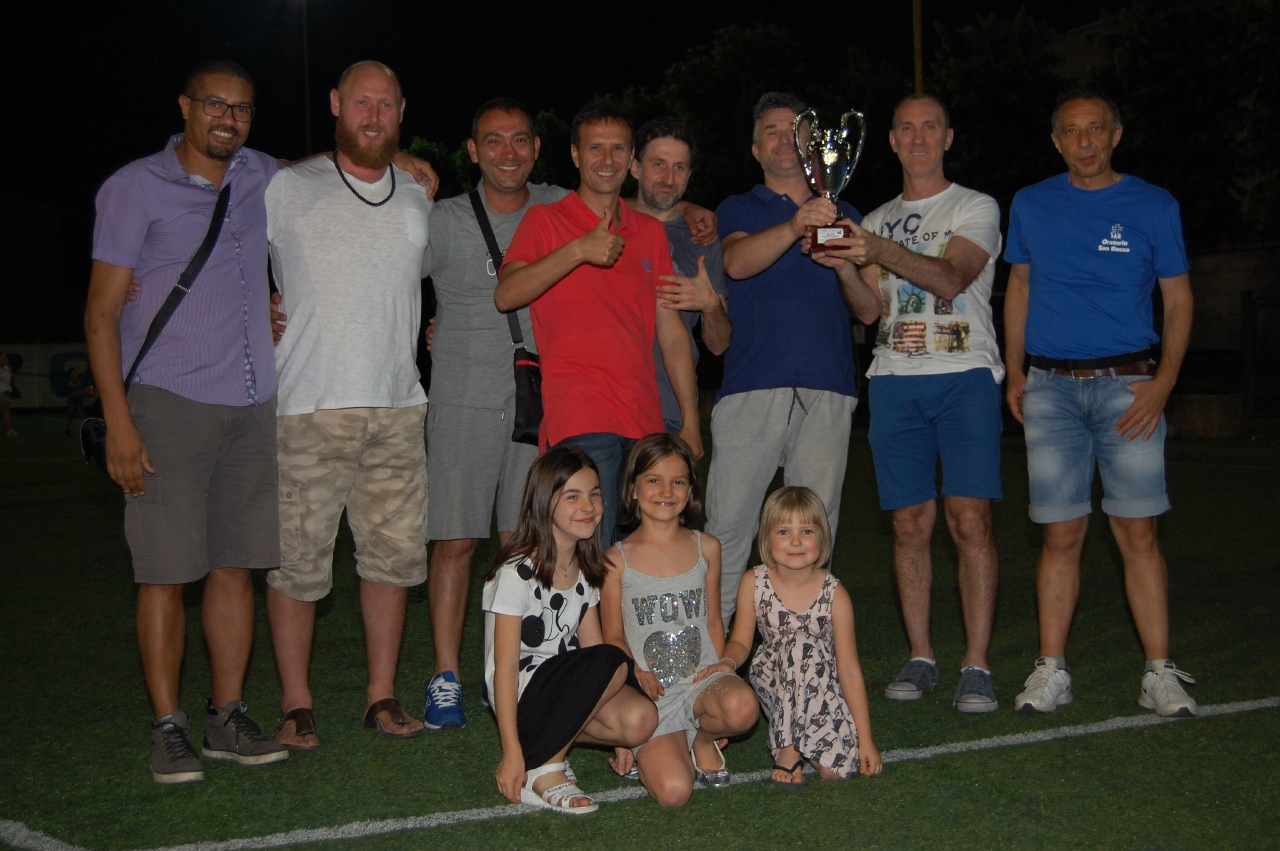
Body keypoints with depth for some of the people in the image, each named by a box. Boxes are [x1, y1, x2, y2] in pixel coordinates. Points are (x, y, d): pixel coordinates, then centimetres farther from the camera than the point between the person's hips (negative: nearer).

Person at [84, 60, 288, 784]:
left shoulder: (266, 178, 12)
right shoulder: (136, 187, -1)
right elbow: (103, 311, -4)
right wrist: (118, 423, -12)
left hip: (254, 404, 4)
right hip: (170, 403, -4)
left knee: (236, 566, 6)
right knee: (166, 571, -4)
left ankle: (228, 718, 14)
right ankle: (169, 729, 5)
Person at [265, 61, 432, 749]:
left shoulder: (419, 199, 16)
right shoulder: (287, 189, 4)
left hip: (396, 407, 4)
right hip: (307, 407, -4)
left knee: (395, 551, 5)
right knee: (298, 557, -3)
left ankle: (381, 694, 17)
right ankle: (295, 704, 8)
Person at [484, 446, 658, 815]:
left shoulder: (587, 571, 7)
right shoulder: (517, 573, -14)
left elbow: (591, 646, 5)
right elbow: (505, 668, -16)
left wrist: (623, 735, -3)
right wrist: (511, 753, -21)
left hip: (568, 683, 6)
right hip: (523, 694, -6)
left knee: (640, 718, -25)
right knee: (611, 662, -31)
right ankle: (544, 769, -20)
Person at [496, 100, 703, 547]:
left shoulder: (650, 232, 19)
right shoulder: (546, 220, 7)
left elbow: (672, 333, 18)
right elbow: (505, 296, -9)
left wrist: (690, 421, 11)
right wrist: (579, 251, -18)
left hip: (646, 422, 5)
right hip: (581, 422, -5)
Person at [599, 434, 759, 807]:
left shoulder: (707, 548, 8)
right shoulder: (617, 559, 0)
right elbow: (613, 636, 2)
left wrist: (719, 672, 4)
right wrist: (634, 672, -16)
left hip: (701, 679, 2)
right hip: (650, 692, -2)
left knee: (742, 708, -35)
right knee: (673, 791, -25)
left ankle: (701, 738, 1)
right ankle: (652, 752, 12)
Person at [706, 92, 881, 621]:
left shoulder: (842, 217, 21)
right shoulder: (739, 210, 15)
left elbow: (870, 312, 14)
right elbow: (737, 262, -9)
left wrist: (845, 267, -7)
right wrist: (795, 226, -27)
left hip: (826, 390, 2)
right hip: (751, 386, -2)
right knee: (728, 523, -7)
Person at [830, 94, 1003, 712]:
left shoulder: (976, 208, 7)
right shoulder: (877, 222, 20)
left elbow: (953, 277, -13)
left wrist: (883, 252, -27)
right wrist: (841, 262, -10)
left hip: (964, 375, -3)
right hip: (895, 378, 4)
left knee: (970, 519, -12)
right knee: (910, 522, 2)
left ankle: (976, 664, -8)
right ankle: (920, 657, 11)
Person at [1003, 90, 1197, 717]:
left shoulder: (1153, 206, 4)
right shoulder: (1031, 205, 10)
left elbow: (1179, 300, 6)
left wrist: (1162, 382, -7)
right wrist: (1014, 372, 8)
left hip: (1127, 384, -1)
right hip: (1051, 387, 2)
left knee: (1138, 531, -5)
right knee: (1061, 534, 1)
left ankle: (1159, 673, 1)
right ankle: (1051, 670, 7)